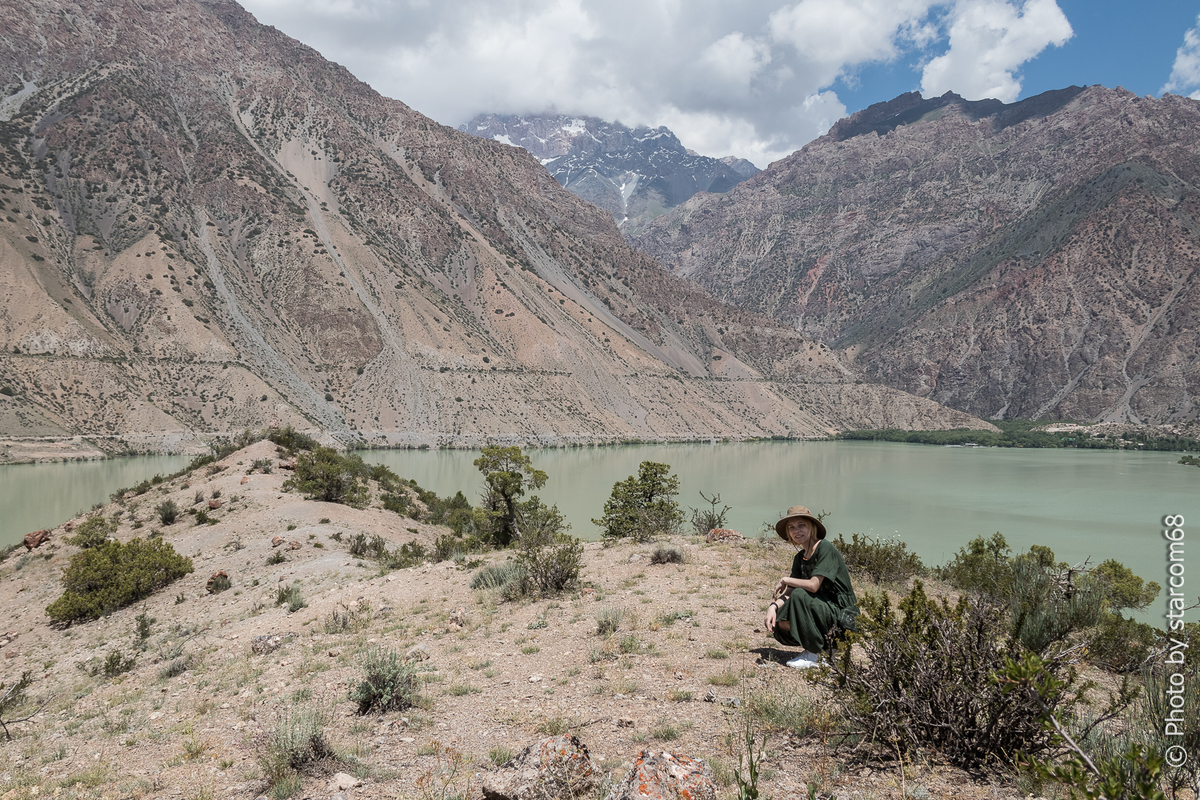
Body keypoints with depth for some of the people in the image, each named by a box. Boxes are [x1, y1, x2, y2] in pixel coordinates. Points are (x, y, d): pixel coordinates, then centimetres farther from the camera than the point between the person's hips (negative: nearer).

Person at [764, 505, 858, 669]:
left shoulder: (825, 549, -16)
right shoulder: (800, 558, 8)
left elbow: (813, 585, -26)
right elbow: (790, 591, 4)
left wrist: (785, 580, -12)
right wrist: (773, 605, -16)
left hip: (842, 615, -7)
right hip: (822, 611, 8)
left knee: (800, 595, -29)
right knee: (777, 621, -10)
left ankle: (814, 653, -13)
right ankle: (825, 643, 5)